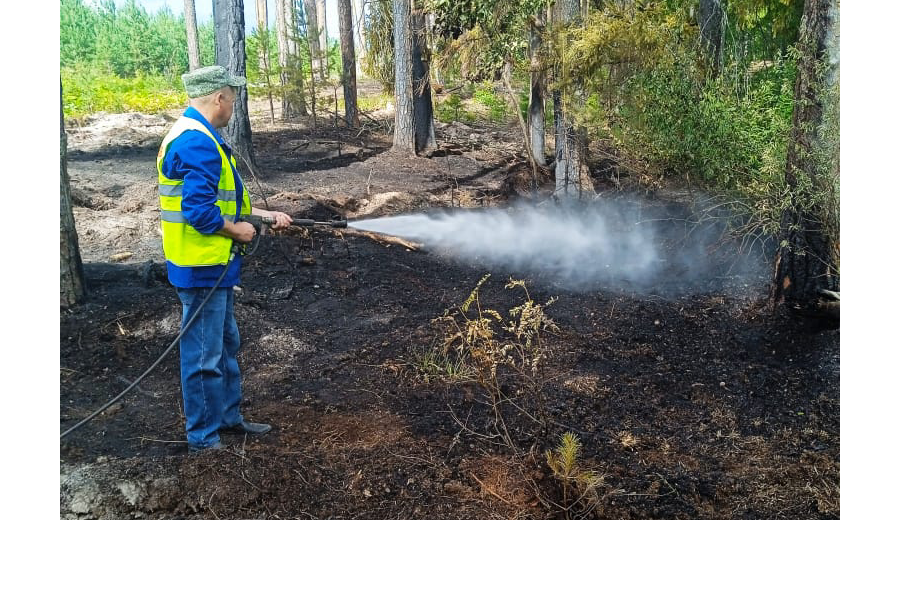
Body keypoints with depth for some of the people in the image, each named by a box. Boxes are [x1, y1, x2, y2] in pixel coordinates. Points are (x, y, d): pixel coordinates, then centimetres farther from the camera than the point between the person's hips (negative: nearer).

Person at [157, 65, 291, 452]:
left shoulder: (197, 136, 13)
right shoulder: (198, 143, -22)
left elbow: (222, 200, 20)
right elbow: (200, 212, -28)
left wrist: (265, 215, 19)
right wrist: (238, 230, -13)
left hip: (214, 265, 11)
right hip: (202, 268, -11)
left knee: (226, 345, 21)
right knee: (204, 355, 1)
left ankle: (228, 416, 36)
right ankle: (202, 436, 14)